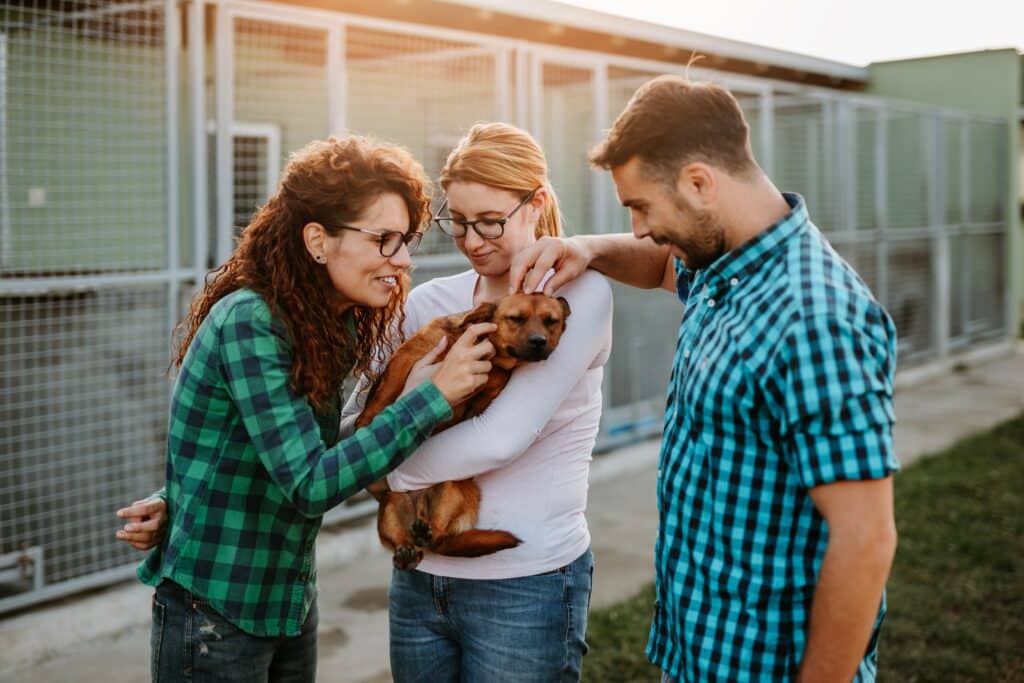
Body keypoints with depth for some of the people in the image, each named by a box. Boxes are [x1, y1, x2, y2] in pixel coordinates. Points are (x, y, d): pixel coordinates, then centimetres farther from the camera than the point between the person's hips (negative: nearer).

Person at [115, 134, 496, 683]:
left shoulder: (334, 327, 3)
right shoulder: (248, 322, -21)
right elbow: (310, 484, -27)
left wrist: (182, 502, -4)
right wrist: (432, 396, -27)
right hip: (215, 611, -7)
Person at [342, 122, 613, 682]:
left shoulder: (580, 293, -10)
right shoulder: (430, 302, 4)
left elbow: (504, 437, -20)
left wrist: (396, 469, -9)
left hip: (526, 586, -4)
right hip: (419, 577, 5)